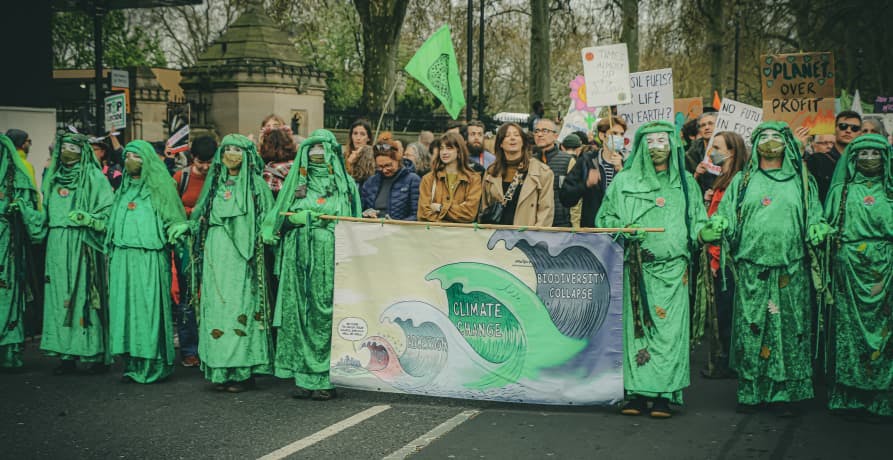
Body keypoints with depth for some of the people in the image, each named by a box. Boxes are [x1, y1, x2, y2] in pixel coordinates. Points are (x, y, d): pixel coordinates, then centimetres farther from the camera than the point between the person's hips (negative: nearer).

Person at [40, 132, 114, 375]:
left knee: (85, 294, -7)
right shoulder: (53, 178, 18)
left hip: (83, 245, -5)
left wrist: (87, 218, -19)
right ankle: (67, 354, 5)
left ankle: (97, 354, -2)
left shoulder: (94, 178, 0)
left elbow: (110, 210, -6)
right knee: (61, 295, 2)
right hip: (58, 246, 5)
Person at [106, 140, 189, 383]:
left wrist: (178, 232, -18)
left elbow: (174, 221, 0)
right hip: (122, 259, 5)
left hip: (150, 259, -5)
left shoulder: (160, 187, 3)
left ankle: (153, 365, 0)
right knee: (125, 307, 2)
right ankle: (131, 364, 6)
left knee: (149, 307, -6)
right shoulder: (124, 188, 19)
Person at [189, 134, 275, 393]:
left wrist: (265, 233, -15)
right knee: (216, 308, 2)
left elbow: (268, 219, 0)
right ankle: (221, 370, 6)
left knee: (240, 308, -8)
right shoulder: (215, 183, 16)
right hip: (215, 256, 5)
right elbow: (200, 217, 21)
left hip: (241, 256, -4)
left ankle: (243, 372, -4)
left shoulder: (255, 184, 3)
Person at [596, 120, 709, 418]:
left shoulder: (685, 182, 15)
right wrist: (622, 232, -9)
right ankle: (637, 393, 0)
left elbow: (699, 221, 18)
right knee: (635, 327, -5)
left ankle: (664, 394, -4)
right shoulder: (624, 181, 11)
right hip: (635, 267, 0)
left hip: (672, 267, 0)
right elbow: (605, 218, 10)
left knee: (668, 329, -6)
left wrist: (689, 241, -1)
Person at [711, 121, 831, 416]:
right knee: (750, 328, -1)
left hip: (790, 272, 0)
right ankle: (750, 392, 8)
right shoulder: (743, 181, 14)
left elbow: (814, 218, 11)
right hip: (751, 271, 0)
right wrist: (717, 223, -12)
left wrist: (818, 230, -10)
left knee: (788, 330, -1)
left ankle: (783, 394, 6)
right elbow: (727, 215, 10)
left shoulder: (802, 182, 14)